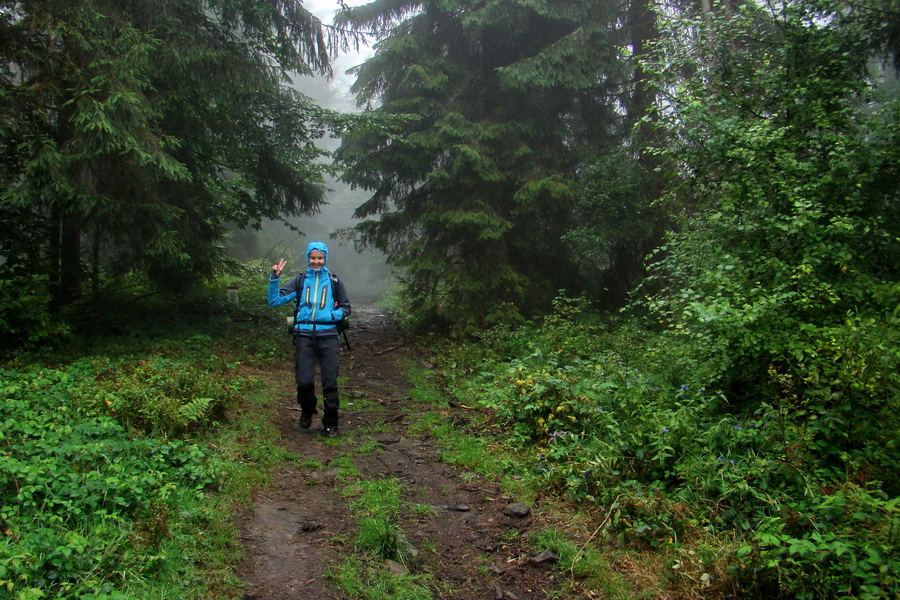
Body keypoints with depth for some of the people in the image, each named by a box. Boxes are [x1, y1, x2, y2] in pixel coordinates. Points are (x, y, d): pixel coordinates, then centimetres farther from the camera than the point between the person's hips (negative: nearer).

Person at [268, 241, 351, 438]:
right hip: (304, 335, 0)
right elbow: (274, 300, 5)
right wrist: (275, 278, -8)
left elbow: (346, 308, 13)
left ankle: (330, 424, 13)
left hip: (327, 335, 0)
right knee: (304, 381, -5)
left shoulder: (333, 281, 9)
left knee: (330, 383, 0)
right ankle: (307, 410, 26)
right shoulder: (300, 281, 9)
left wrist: (332, 315, -6)